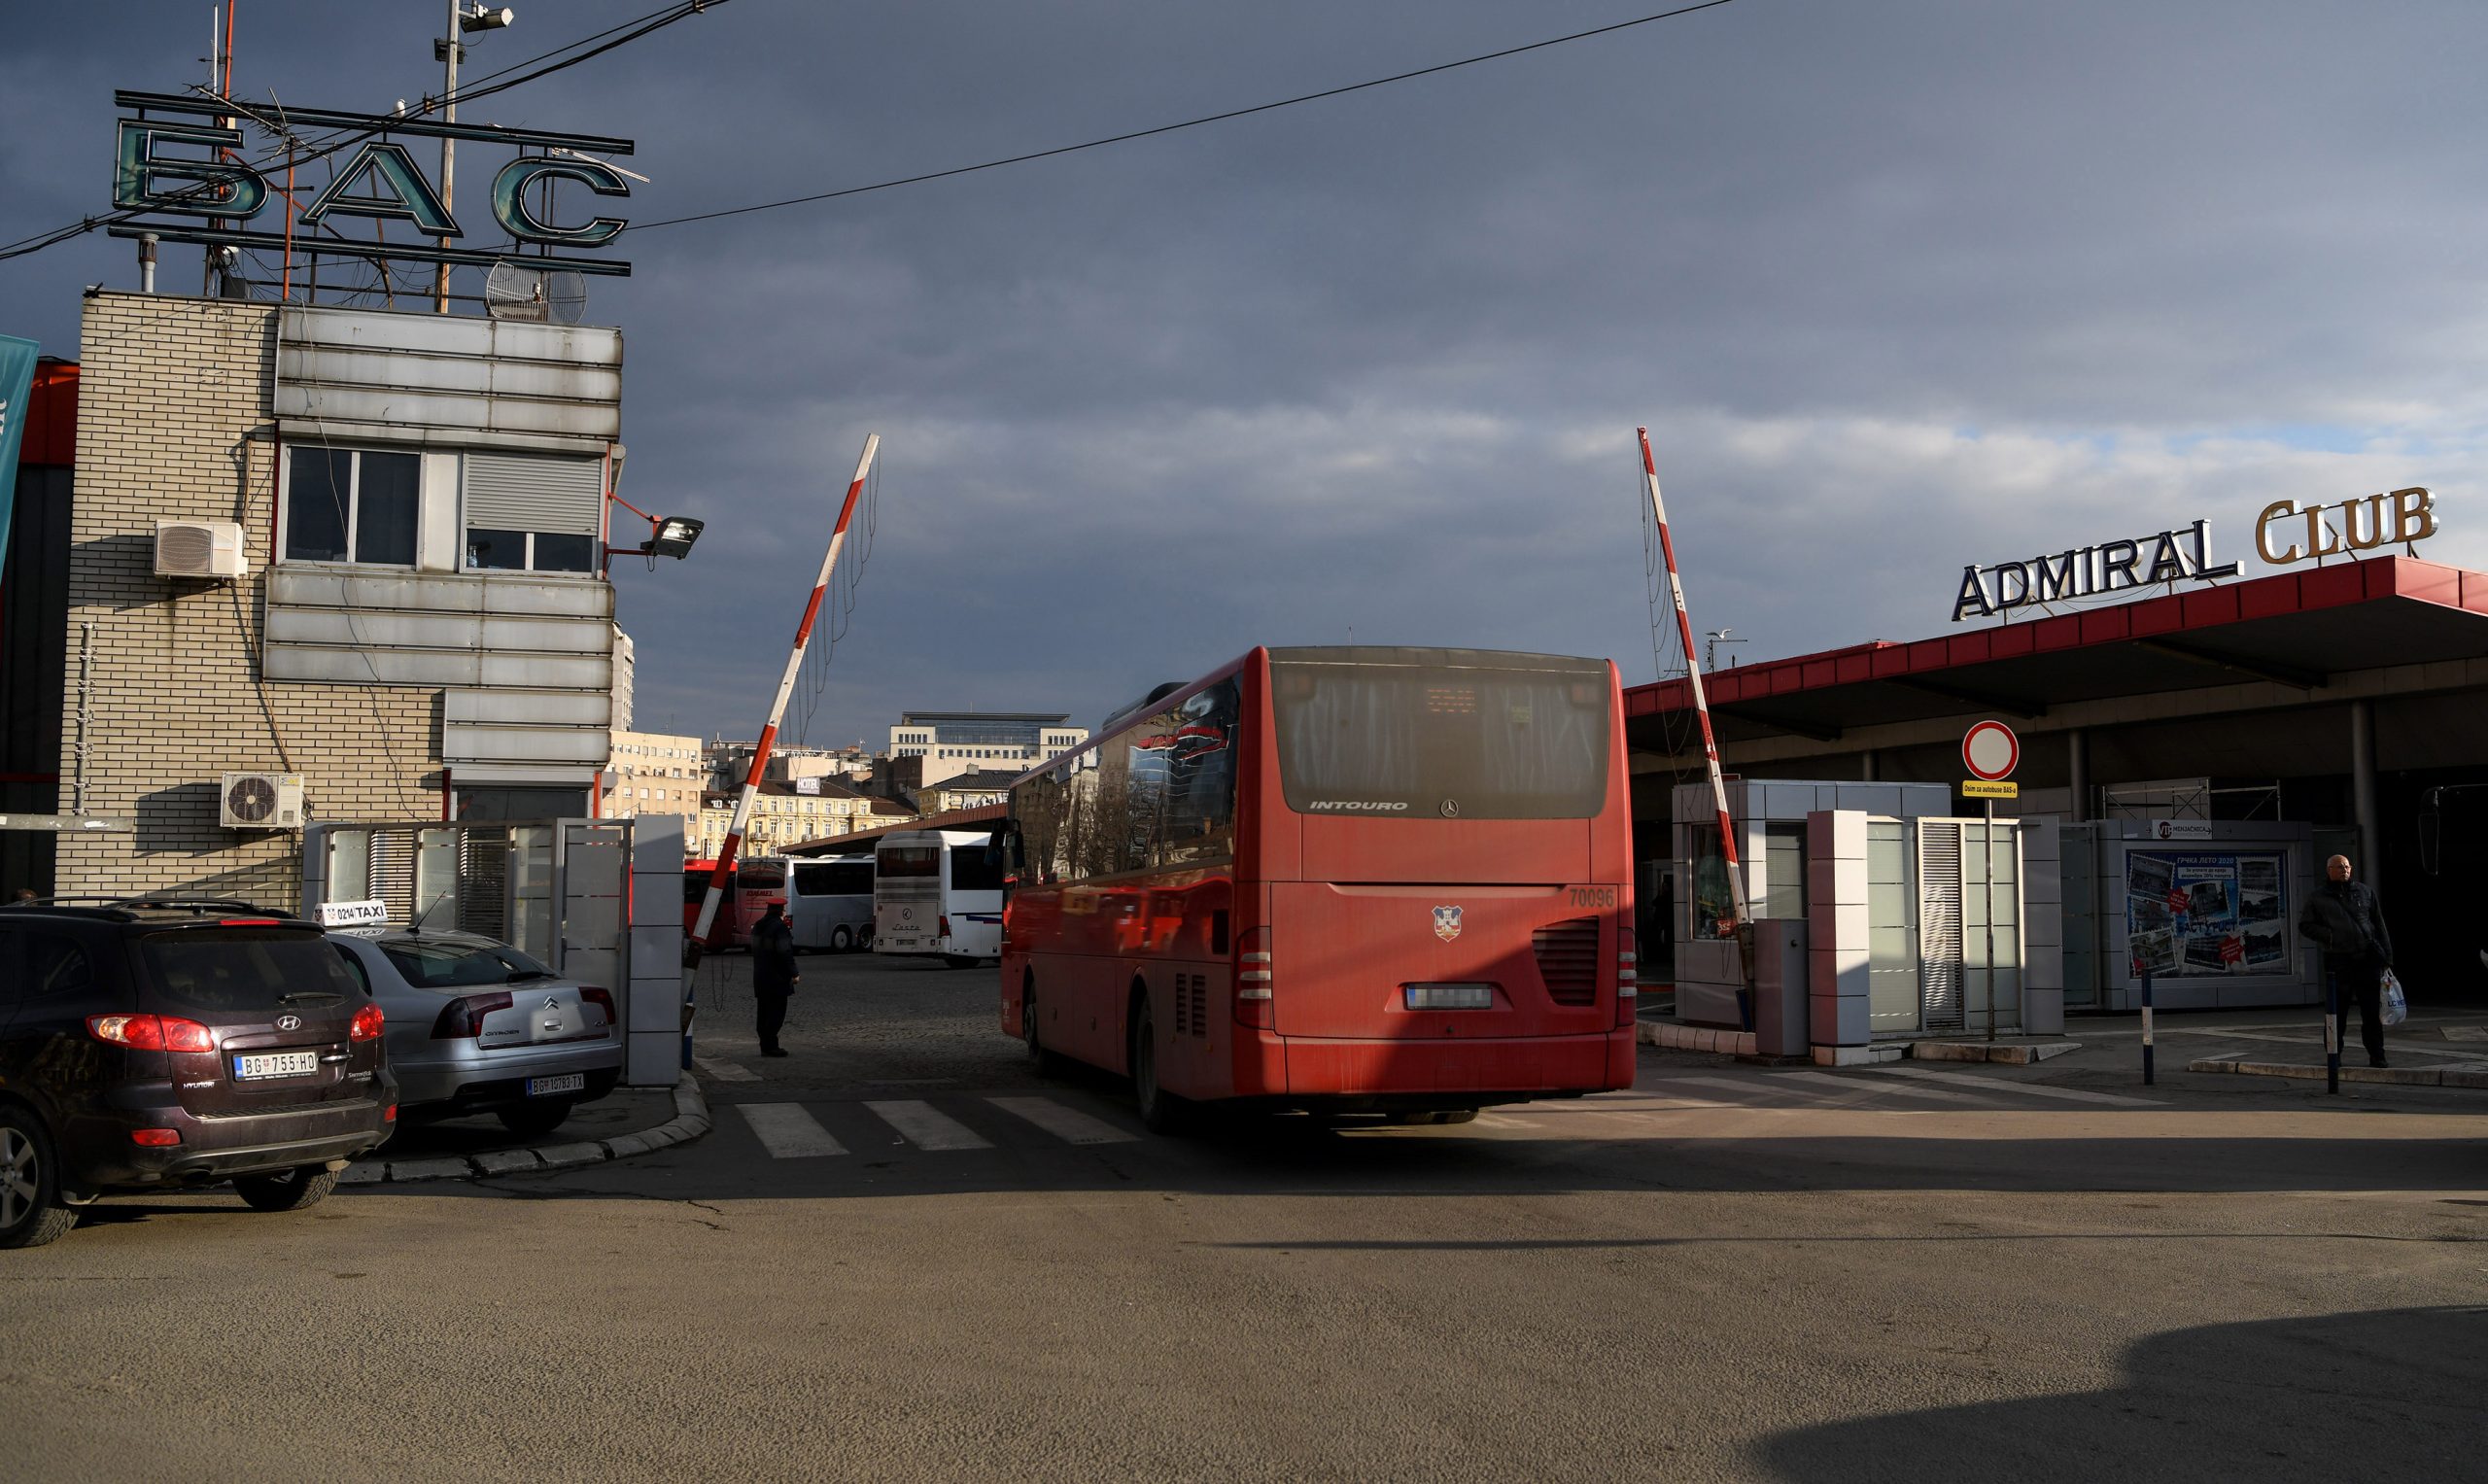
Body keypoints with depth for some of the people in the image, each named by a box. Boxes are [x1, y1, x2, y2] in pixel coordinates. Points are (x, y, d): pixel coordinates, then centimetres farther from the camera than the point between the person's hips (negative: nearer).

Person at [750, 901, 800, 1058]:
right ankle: (770, 1046, -7)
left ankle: (765, 1045, 17)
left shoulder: (758, 927, 12)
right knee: (776, 1011, -5)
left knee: (765, 1012, 13)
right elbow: (785, 953, -19)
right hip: (777, 978, -9)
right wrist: (793, 973, -14)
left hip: (760, 976, 9)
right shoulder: (780, 927, -16)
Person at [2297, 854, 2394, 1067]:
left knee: (2372, 1010, 1)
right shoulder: (2319, 898, 7)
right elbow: (2305, 926, 9)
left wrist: (2386, 955, 7)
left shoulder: (2365, 891, 12)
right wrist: (2329, 935, -8)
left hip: (2368, 958, 1)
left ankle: (2376, 1055, 8)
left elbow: (2379, 925, 13)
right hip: (2337, 960, -1)